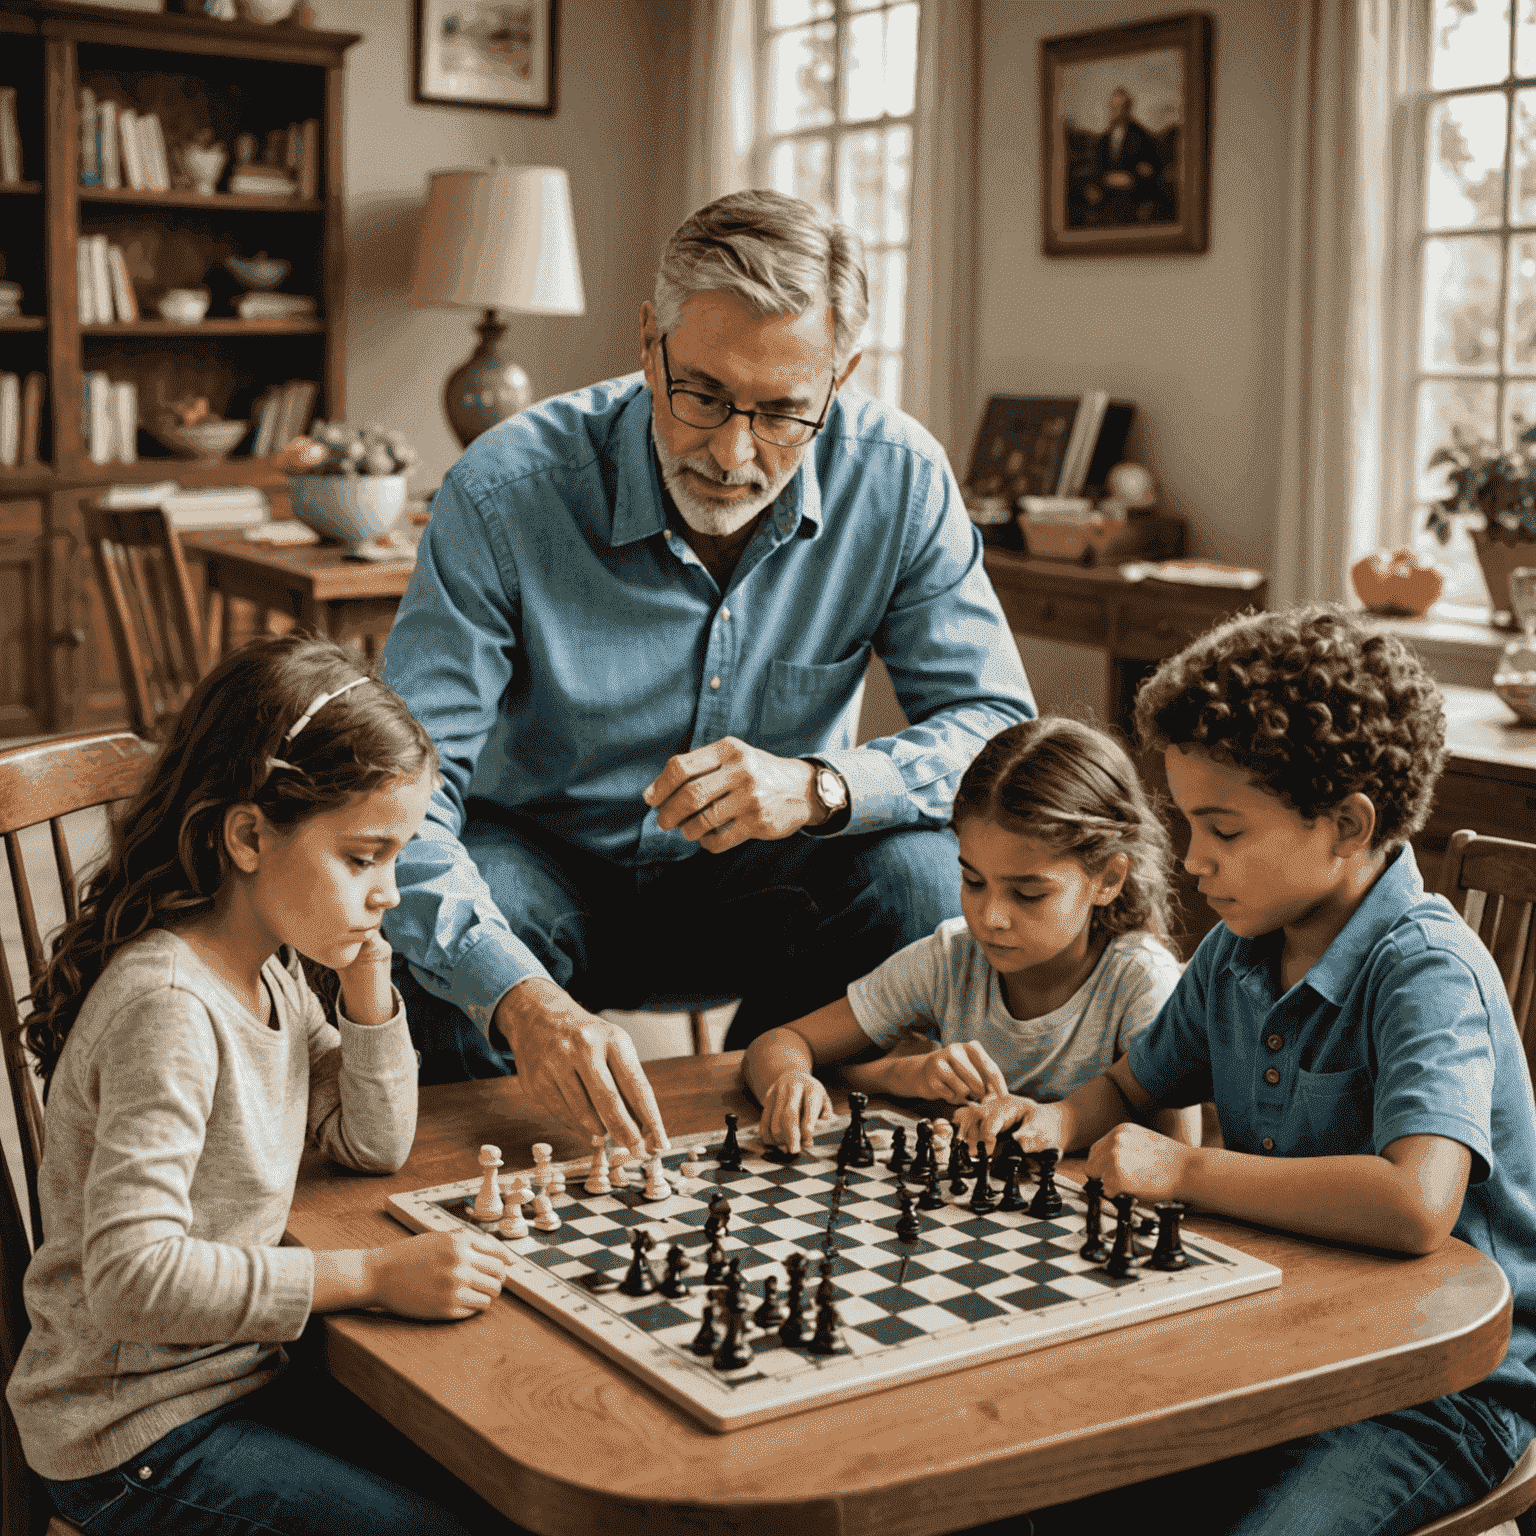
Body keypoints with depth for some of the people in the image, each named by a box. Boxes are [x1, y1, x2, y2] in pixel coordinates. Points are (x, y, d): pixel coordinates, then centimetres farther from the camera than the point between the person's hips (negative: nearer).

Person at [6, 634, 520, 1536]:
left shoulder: (269, 970, 2)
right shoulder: (167, 1005, -26)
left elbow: (374, 1145, 11)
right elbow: (133, 1275, -31)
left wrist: (368, 986, -4)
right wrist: (374, 1276, -30)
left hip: (237, 1373, 9)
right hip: (135, 1443, -9)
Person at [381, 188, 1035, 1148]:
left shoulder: (899, 481, -17)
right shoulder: (506, 492, -25)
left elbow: (1000, 725, -12)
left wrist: (821, 787, -34)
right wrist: (522, 999, -48)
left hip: (761, 885, 2)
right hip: (552, 866, -2)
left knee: (919, 874, -26)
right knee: (430, 930, -33)